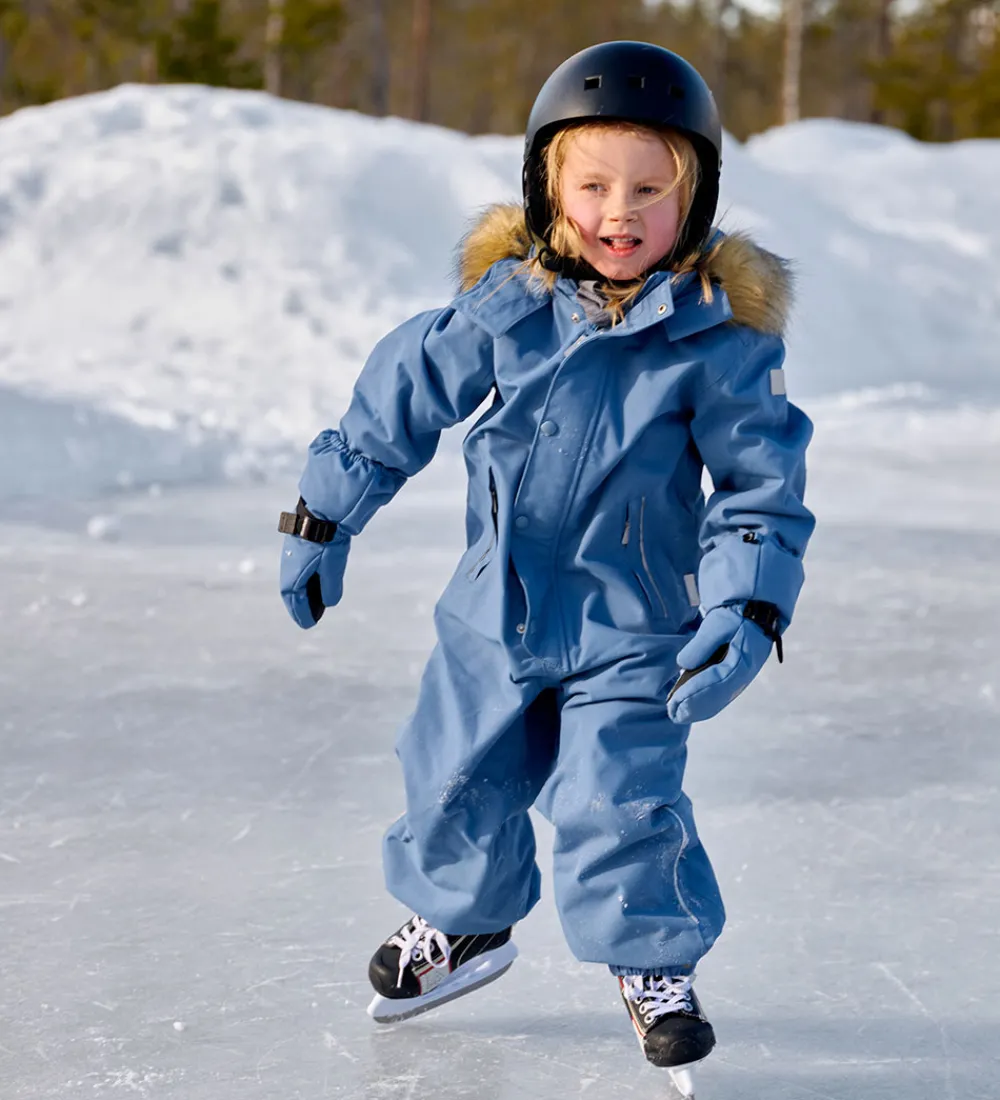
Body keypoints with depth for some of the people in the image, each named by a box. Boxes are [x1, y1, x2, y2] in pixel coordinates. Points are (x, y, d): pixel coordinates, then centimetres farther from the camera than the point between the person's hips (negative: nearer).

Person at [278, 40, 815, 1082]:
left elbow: (764, 485, -10)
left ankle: (654, 965, 18)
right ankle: (464, 921, 44)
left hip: (634, 630, -3)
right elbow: (401, 395, 2)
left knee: (617, 801, -8)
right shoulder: (505, 304, -9)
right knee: (456, 778, 16)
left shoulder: (719, 334, -16)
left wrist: (743, 617, -19)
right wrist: (322, 517, 8)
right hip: (496, 610, 4)